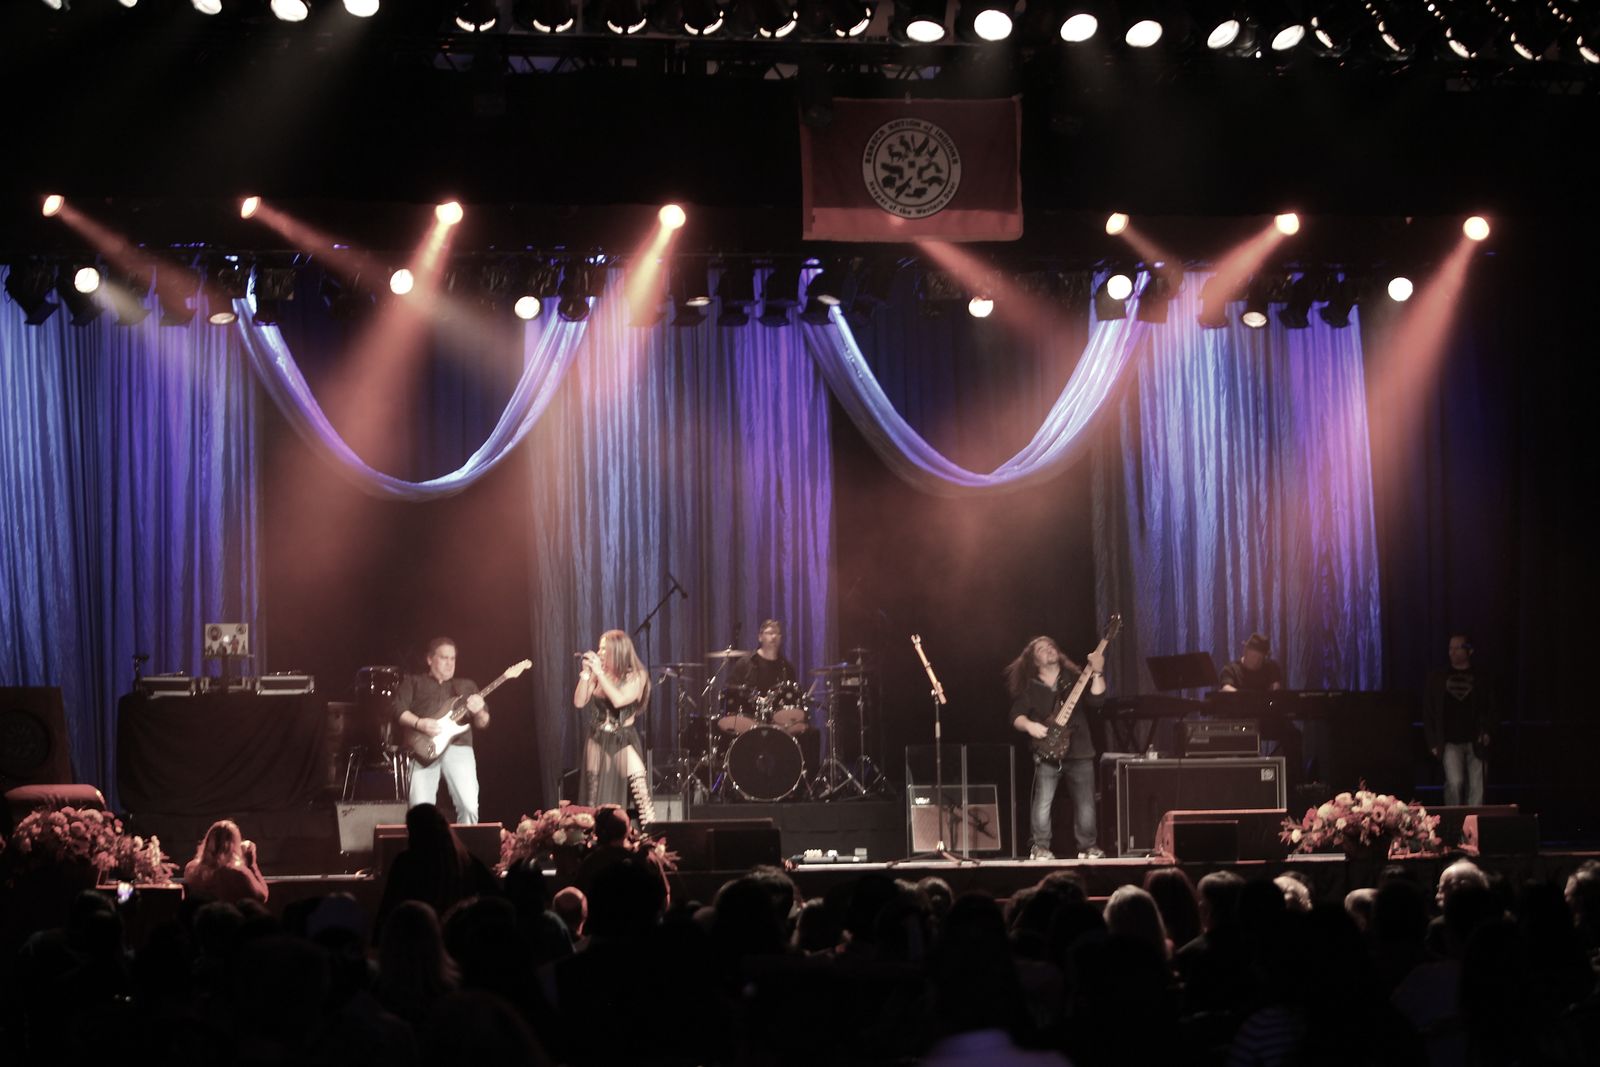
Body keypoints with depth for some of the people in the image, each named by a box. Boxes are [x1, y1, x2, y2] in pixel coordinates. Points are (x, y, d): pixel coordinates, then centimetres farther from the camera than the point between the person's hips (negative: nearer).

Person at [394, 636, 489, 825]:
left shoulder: (467, 685, 25)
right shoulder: (413, 682, 18)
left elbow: (483, 724, 19)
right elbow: (398, 710, 4)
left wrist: (479, 712, -5)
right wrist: (420, 724, -14)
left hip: (459, 747, 2)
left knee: (469, 806, -16)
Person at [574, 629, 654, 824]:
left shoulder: (636, 675, -9)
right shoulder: (598, 675, 3)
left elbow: (619, 700, -24)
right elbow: (579, 702, 0)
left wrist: (599, 673, -20)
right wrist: (586, 673, -8)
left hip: (624, 741, -4)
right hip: (598, 741, 4)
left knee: (640, 792, -19)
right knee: (597, 799, 6)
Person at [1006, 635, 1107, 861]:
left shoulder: (1075, 678, 9)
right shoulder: (1029, 688, 6)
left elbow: (1096, 700, -4)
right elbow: (1016, 716, 0)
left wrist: (1097, 673, -16)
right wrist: (1029, 725, -20)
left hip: (1080, 751, 2)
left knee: (1086, 805, 3)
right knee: (1043, 804, -13)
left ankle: (1087, 847, 17)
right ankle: (1040, 848, -2)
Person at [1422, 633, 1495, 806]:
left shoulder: (1480, 680, 8)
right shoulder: (1437, 679, 7)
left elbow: (1490, 711, 11)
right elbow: (1427, 713, 8)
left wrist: (1486, 730, -7)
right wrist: (1433, 743, 1)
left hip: (1475, 743, 1)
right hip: (1450, 744, -1)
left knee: (1476, 789, -2)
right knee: (1455, 783, -18)